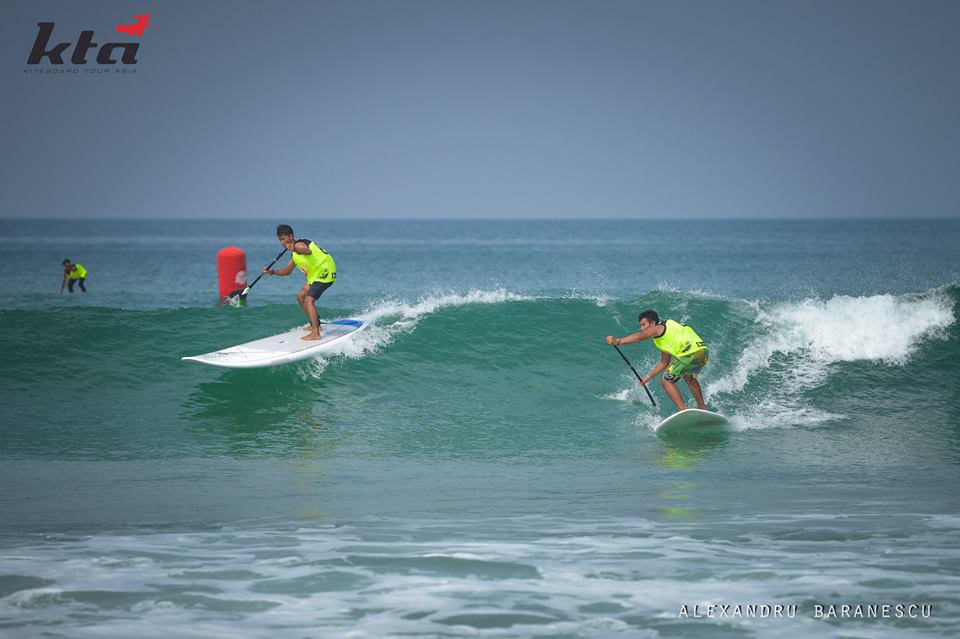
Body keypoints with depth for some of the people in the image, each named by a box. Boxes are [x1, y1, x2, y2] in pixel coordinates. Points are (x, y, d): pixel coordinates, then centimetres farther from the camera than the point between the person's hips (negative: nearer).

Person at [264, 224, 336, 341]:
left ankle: (315, 333, -31)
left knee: (308, 300, -22)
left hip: (325, 272, -11)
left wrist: (294, 249, -58)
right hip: (316, 274, 11)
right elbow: (287, 270, 25)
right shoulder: (294, 254, 18)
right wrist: (272, 272, 12)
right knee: (300, 297, 20)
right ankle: (316, 325, 28)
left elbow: (308, 252, -39)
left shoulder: (299, 244, -15)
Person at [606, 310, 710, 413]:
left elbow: (639, 336, -14)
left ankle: (683, 411, -8)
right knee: (689, 377, 36)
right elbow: (664, 363, 33)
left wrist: (618, 341, -23)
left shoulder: (658, 328, 3)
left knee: (667, 381, 1)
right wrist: (648, 376, 36)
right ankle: (702, 408, 39)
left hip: (690, 354, -10)